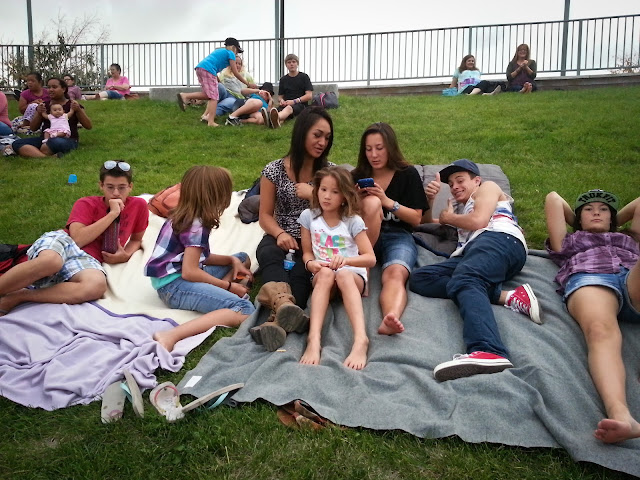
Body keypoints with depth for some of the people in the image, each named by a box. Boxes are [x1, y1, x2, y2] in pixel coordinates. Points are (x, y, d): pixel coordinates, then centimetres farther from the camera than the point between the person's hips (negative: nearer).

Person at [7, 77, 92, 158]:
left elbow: (88, 126, -1)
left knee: (57, 142, -42)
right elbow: (33, 128, 14)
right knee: (17, 143, -21)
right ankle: (50, 158, -42)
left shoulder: (72, 105, 6)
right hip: (45, 139, 6)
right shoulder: (44, 105, 16)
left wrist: (78, 110, -16)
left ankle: (32, 152, -18)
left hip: (68, 140, -5)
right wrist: (39, 113, -4)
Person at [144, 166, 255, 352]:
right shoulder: (196, 227, -16)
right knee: (244, 310, -31)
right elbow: (189, 272, -21)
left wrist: (231, 260, 7)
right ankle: (171, 336, -39)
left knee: (243, 258, 21)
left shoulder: (184, 216, 13)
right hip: (174, 285, -10)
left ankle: (216, 294, -8)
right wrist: (228, 286, -11)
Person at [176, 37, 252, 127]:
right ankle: (211, 122, -13)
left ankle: (185, 96, 3)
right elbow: (236, 73, 9)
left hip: (199, 68, 8)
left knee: (209, 95, 14)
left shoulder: (218, 50, 34)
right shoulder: (230, 53, 11)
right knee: (214, 97, -5)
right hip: (208, 70, -8)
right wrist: (247, 83, 17)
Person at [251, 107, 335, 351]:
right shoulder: (274, 170, 2)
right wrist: (280, 233, -19)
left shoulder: (330, 171, 6)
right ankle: (284, 304, -66)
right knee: (268, 252, -38)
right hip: (281, 240, 0)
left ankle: (278, 321, -60)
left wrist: (313, 194, -10)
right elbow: (265, 215, 2)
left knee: (299, 272, -35)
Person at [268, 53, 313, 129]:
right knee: (279, 109, -35)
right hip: (286, 104, 3)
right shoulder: (283, 79, 18)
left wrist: (294, 101, -14)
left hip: (301, 104, -3)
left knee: (289, 108, -40)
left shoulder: (304, 77, 7)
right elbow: (280, 96, 20)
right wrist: (281, 100, -7)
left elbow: (309, 95, -2)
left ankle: (276, 117, -75)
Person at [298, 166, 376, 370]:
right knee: (326, 273, -37)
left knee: (343, 275, -39)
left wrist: (346, 260, -26)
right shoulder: (308, 217, 4)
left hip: (352, 275, -1)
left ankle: (360, 339, -57)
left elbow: (371, 258, -6)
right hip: (321, 276, 1)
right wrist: (310, 264, -16)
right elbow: (307, 253, 8)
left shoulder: (353, 221, -2)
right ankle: (313, 339, -54)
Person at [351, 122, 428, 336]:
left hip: (398, 236, -1)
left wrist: (388, 202, -11)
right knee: (371, 203, -31)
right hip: (364, 237, 2)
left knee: (395, 274, -36)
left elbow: (416, 219, 3)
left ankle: (390, 319, -66)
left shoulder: (408, 174, 8)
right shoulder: (357, 176, 14)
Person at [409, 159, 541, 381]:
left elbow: (478, 221, 4)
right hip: (470, 253, 7)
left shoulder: (488, 187, 25)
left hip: (499, 239, -7)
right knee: (419, 279, -17)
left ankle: (488, 352, -68)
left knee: (463, 280, -38)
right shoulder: (461, 207, 46)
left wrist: (448, 218, 19)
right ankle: (505, 295, -32)